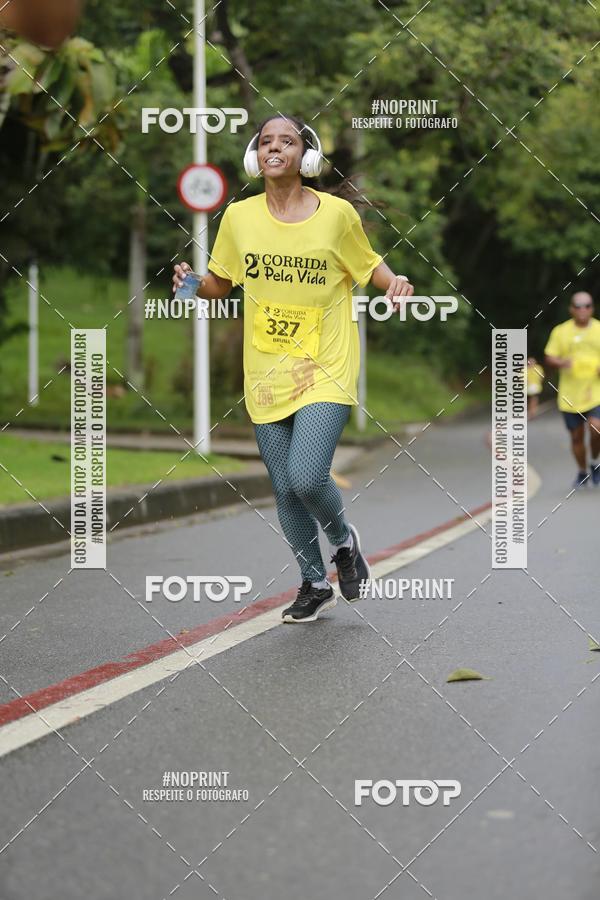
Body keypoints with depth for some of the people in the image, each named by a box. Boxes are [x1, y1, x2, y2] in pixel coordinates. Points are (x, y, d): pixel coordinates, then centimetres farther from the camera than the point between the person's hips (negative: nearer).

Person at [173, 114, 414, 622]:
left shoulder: (336, 213, -6)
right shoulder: (239, 217, 1)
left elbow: (368, 263, 10)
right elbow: (220, 284, 14)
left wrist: (393, 282, -11)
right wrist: (194, 285, -8)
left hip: (326, 370, -3)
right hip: (266, 375, 4)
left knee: (307, 478, -19)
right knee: (286, 490, 8)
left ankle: (343, 539, 14)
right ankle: (315, 584, 30)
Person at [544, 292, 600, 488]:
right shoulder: (560, 331, 3)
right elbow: (549, 357, 3)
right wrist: (562, 363, -18)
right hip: (570, 396, 1)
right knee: (576, 436, 7)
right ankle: (582, 472, 30)